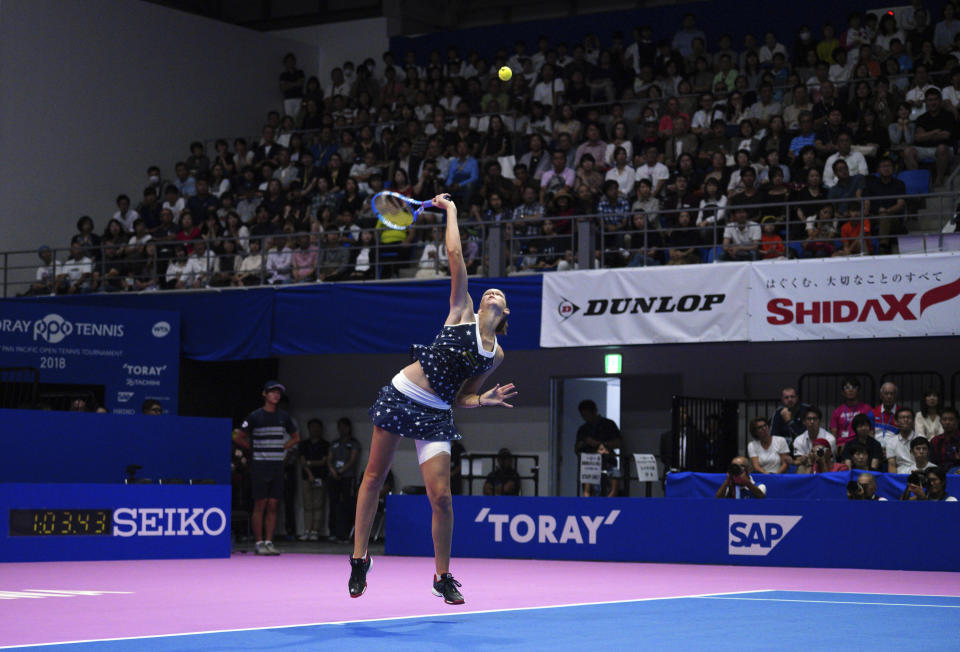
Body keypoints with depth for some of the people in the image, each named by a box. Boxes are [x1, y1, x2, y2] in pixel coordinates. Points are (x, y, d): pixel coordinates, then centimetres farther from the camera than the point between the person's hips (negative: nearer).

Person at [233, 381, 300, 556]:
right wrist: (256, 449, 2)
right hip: (260, 465, -4)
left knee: (272, 505, 4)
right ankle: (259, 543, -1)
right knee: (260, 505, -5)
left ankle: (269, 542, 7)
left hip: (277, 465, 4)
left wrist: (282, 448, 10)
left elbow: (295, 438, 22)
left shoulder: (284, 417, 9)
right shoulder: (255, 416, -3)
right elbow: (240, 438, 4)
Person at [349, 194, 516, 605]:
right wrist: (451, 211, 3)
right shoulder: (462, 313, 3)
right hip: (400, 396, -1)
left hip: (434, 415, 1)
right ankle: (359, 558, 23)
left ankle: (443, 577, 9)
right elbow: (455, 255, -3)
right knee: (374, 477, 7)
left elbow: (462, 396, 12)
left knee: (441, 497, -9)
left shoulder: (496, 355, 8)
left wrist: (483, 400, -7)